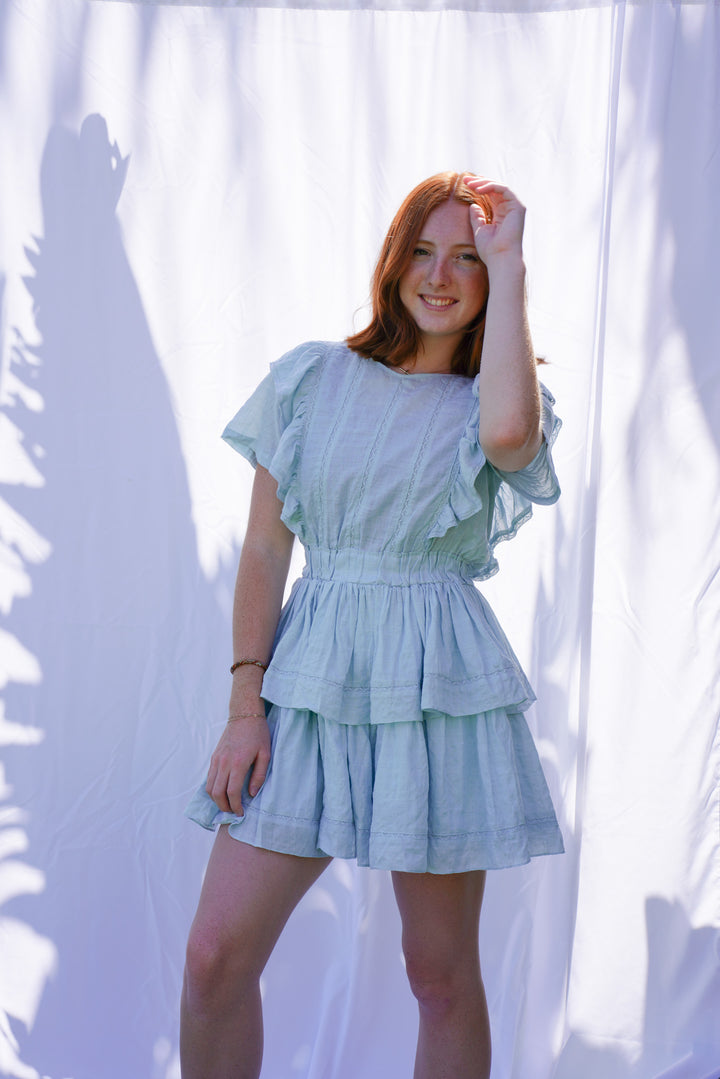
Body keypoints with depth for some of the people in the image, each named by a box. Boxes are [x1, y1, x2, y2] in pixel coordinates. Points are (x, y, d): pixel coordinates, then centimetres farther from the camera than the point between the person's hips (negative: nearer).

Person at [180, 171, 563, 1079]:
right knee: (215, 954, -3)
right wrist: (246, 705, -2)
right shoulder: (313, 377, 6)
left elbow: (506, 432, -25)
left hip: (438, 691, -1)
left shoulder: (493, 402, 3)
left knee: (441, 973, 8)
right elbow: (264, 550, 5)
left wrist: (508, 266, -14)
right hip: (311, 684, 2)